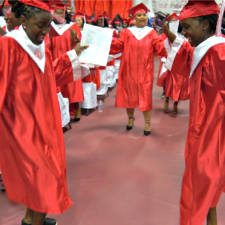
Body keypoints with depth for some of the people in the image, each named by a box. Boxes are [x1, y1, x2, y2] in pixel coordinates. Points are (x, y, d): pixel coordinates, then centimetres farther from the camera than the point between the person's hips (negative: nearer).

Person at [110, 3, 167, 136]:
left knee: (145, 96, -2)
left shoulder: (151, 33, 4)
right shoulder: (127, 32, 5)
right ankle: (130, 118, 27)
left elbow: (160, 47, -5)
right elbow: (118, 46, -2)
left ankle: (147, 123, 8)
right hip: (129, 70, 1)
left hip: (144, 70, -1)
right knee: (129, 94, 8)